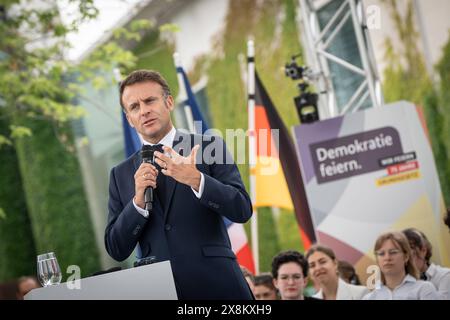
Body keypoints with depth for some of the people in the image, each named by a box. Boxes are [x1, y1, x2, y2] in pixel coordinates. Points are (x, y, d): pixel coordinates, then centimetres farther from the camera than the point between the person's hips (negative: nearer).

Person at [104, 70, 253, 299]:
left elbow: (242, 210, -5)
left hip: (216, 286, -2)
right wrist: (138, 201, -10)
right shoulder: (121, 175, 10)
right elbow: (116, 250, 5)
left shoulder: (209, 147, 3)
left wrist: (196, 180, -19)